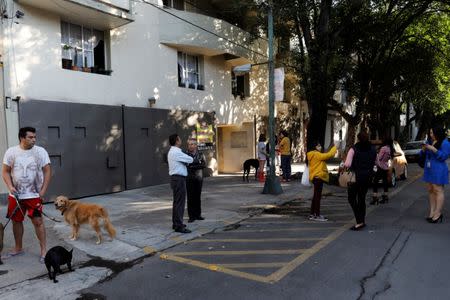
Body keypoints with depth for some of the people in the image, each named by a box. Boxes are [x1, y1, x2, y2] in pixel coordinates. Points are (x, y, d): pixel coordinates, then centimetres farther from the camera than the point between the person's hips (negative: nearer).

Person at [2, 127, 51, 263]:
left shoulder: (40, 151, -6)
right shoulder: (11, 152, -1)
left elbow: (47, 171, -4)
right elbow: (5, 171, 5)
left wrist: (43, 191, -9)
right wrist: (10, 187, -11)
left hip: (34, 195, -3)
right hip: (15, 195, 3)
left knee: (38, 221, -6)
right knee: (16, 221, 13)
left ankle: (44, 249, 3)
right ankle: (18, 248, 32)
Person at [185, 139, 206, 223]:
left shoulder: (201, 154, 5)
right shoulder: (185, 154, -2)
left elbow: (204, 165, -6)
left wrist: (192, 166, -15)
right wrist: (198, 163, -18)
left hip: (198, 179, 2)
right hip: (189, 179, -2)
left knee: (198, 197, 8)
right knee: (190, 197, -1)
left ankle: (198, 214, 18)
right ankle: (191, 216, 5)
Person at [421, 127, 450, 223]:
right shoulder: (430, 142, 15)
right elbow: (423, 155, 17)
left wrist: (433, 149, -24)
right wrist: (423, 149, -3)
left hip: (438, 171, -8)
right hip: (428, 170, 8)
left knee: (438, 191, -7)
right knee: (430, 190, 9)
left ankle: (438, 214, -5)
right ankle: (432, 211, 14)